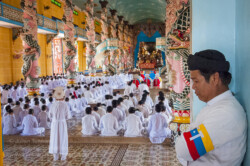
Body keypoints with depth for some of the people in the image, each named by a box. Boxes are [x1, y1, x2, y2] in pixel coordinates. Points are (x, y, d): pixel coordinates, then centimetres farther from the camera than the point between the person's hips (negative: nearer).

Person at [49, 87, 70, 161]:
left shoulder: (53, 105, -5)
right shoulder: (65, 105, -12)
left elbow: (50, 116, 5)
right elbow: (66, 116, -4)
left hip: (54, 124, 2)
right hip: (62, 124, -2)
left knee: (55, 139, 11)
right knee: (63, 139, 8)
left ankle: (56, 156, 14)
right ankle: (63, 156, 12)